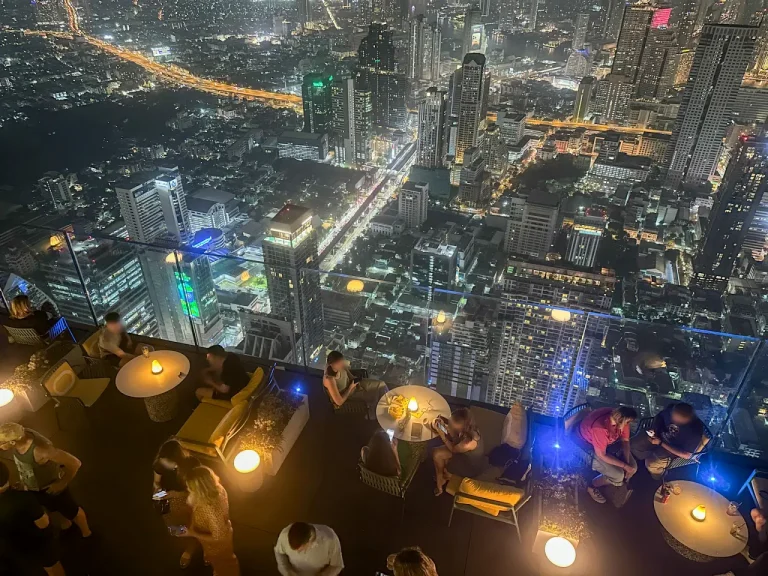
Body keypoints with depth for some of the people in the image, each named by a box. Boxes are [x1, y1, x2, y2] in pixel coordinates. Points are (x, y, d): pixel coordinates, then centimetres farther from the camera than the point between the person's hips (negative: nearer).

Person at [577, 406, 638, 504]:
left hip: (610, 442, 7)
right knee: (618, 475, -15)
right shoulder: (600, 428, -41)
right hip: (590, 447, -7)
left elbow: (625, 441, -4)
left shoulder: (621, 419, -20)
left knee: (633, 467, -2)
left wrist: (626, 463, -13)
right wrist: (624, 465, -23)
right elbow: (601, 455, -29)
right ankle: (592, 486, 11)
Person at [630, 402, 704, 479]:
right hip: (659, 434, 4)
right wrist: (654, 428, -17)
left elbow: (686, 455, -25)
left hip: (674, 449, -4)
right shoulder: (671, 408, -24)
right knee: (633, 444, -3)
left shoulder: (695, 430, -34)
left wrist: (660, 443, -27)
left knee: (652, 464, -12)